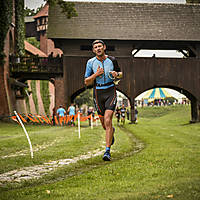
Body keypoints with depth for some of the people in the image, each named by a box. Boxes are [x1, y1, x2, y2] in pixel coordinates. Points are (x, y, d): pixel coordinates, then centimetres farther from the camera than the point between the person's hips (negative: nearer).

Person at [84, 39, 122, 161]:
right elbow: (87, 82, 2)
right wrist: (96, 74, -16)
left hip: (111, 92, -2)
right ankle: (112, 131, 47)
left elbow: (121, 73, 16)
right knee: (104, 123, 9)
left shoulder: (112, 60, 1)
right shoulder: (91, 62, 0)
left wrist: (117, 74, -8)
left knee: (108, 121, -16)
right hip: (98, 93, 2)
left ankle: (107, 151, -13)